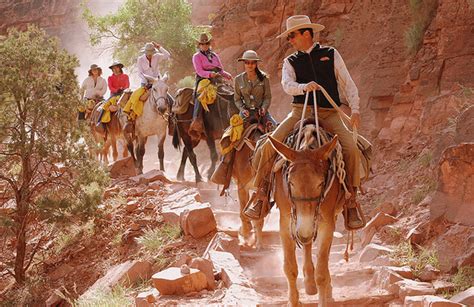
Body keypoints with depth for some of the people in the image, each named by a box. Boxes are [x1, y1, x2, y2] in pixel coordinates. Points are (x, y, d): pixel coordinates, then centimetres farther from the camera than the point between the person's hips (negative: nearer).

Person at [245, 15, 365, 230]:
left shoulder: (331, 55, 11)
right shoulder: (290, 62, 12)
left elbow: (348, 84, 10)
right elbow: (287, 85, -8)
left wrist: (355, 109, -3)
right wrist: (304, 87, -29)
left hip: (329, 113, -1)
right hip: (300, 111, 1)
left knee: (351, 148, -23)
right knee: (270, 145, -21)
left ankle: (352, 203, -12)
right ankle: (260, 193, -10)